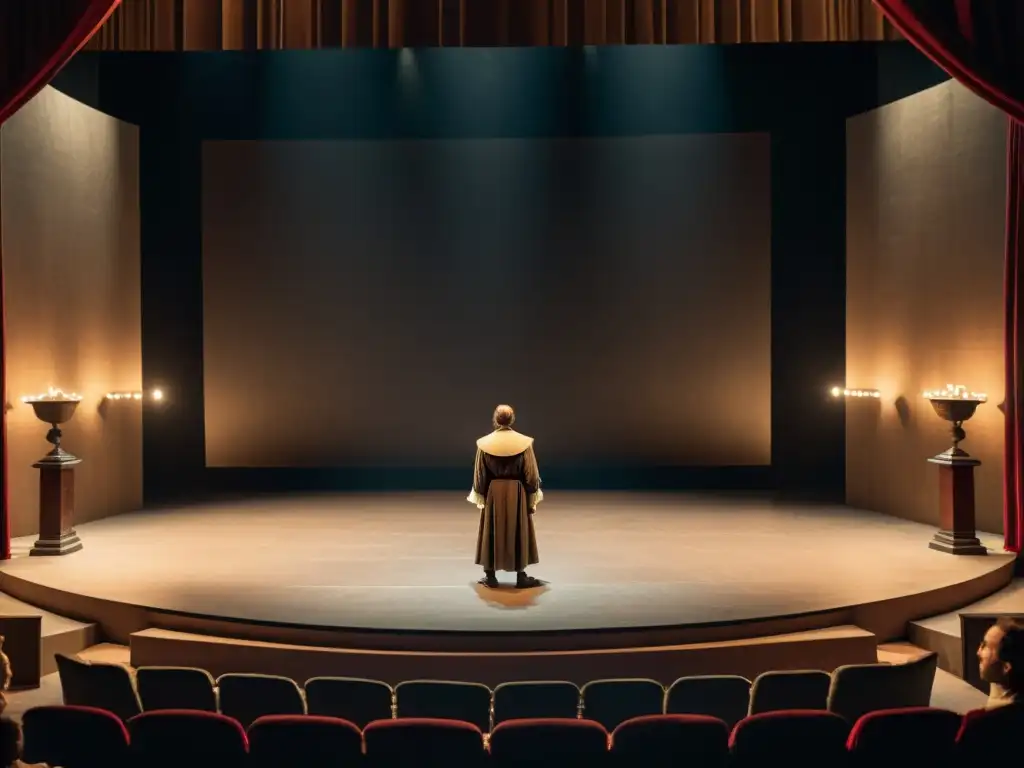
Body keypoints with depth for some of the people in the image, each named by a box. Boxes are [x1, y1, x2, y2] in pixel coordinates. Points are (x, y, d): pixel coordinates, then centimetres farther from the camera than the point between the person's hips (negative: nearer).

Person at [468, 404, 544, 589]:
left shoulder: (484, 443, -7)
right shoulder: (524, 442, -9)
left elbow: (480, 475, -2)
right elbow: (531, 475, -6)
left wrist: (479, 498, 8)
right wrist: (533, 500, 3)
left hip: (493, 494, 1)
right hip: (517, 494, -1)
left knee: (491, 533, 10)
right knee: (519, 533, 9)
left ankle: (490, 577, 14)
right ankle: (521, 577, 13)